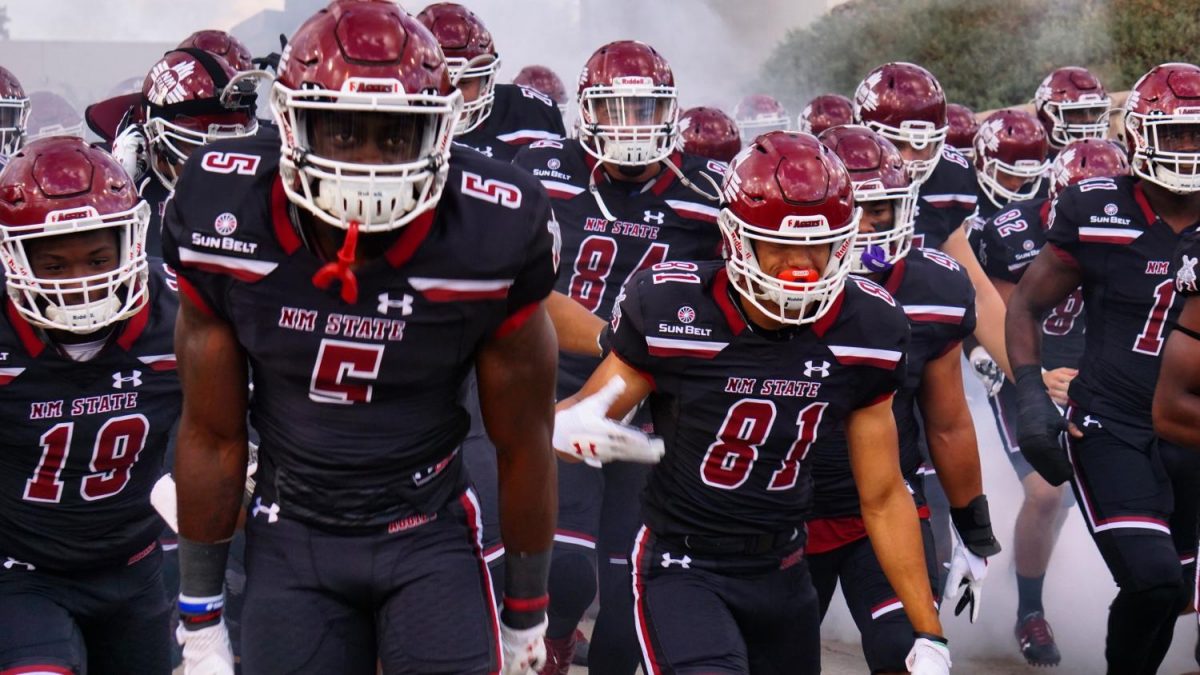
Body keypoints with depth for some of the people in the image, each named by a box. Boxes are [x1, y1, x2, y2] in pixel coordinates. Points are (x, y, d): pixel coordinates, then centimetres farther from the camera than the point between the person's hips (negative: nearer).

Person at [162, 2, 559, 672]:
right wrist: (200, 618, 4)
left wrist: (526, 615, 6)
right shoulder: (227, 222, -13)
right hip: (293, 537, 1)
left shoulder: (490, 236, -16)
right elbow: (213, 434, -1)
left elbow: (524, 442, -3)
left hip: (431, 536, -1)